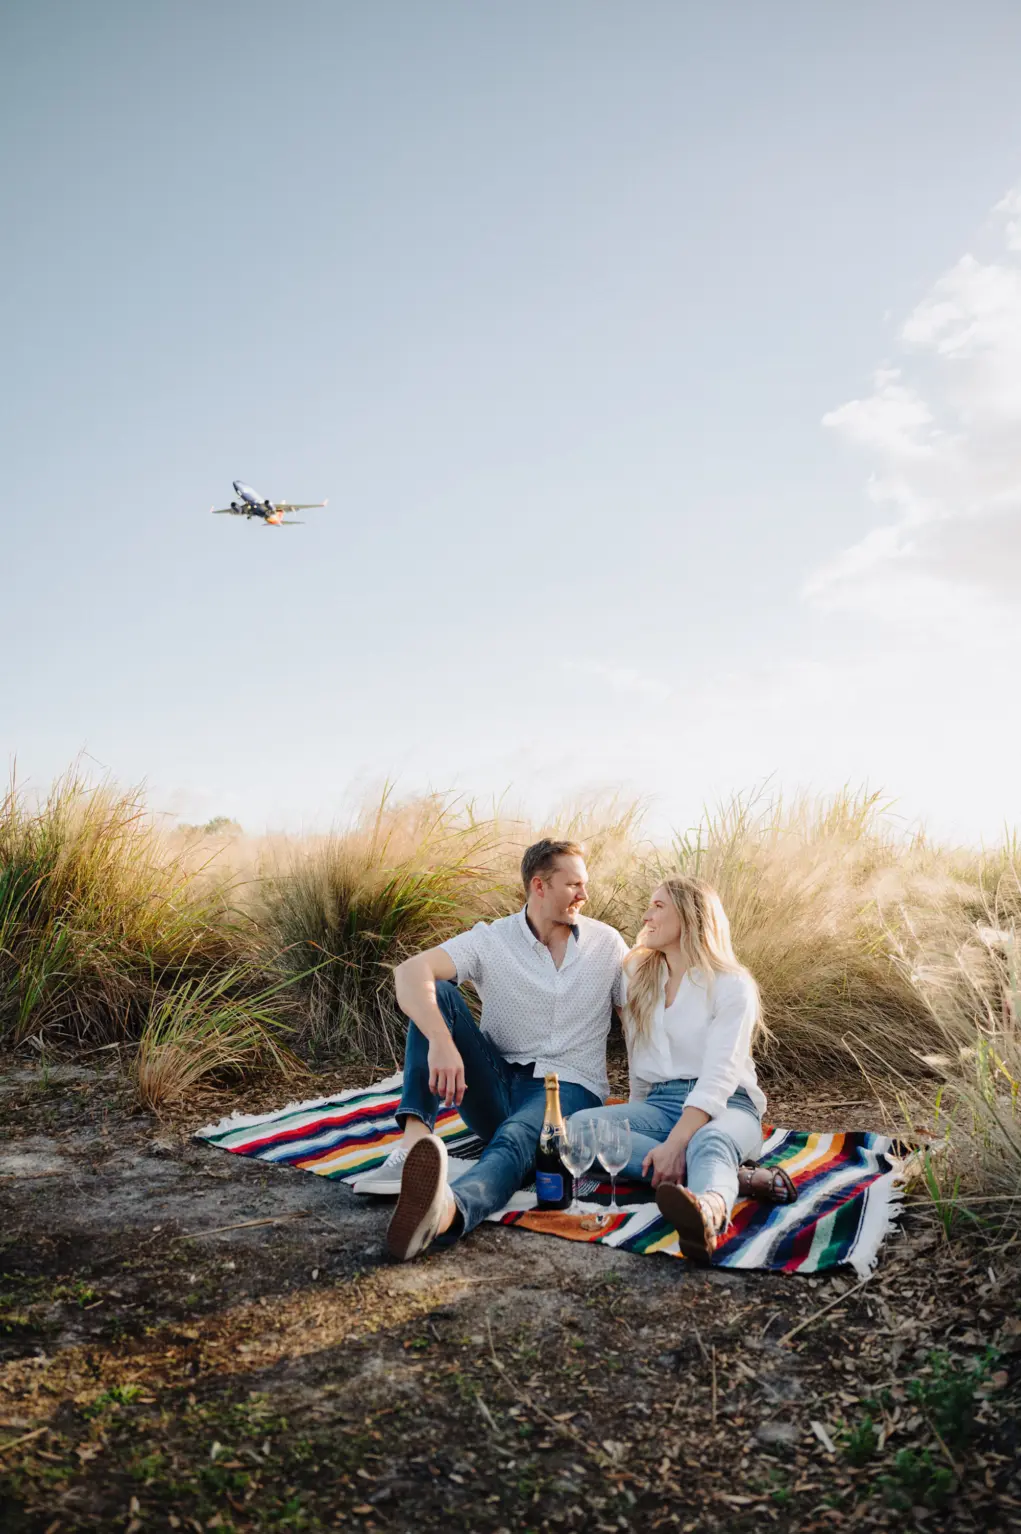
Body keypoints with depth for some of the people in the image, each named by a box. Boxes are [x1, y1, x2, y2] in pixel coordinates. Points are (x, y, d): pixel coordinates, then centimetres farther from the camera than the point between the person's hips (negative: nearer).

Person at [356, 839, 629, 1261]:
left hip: (568, 1088, -1)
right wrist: (442, 1043, -39)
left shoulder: (607, 944, 5)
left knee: (514, 1141, -38)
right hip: (495, 1088, 2)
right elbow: (410, 972, -20)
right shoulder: (491, 940, -4)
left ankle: (445, 1213, -73)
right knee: (435, 992, -19)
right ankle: (415, 1141, -36)